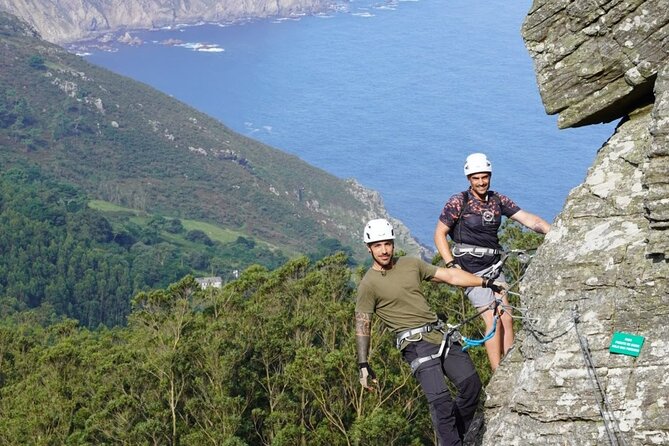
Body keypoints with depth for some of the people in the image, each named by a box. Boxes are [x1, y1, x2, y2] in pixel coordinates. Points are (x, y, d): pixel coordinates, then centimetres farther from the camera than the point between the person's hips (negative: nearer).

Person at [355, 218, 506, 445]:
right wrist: (363, 365, -6)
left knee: (471, 384, 1)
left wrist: (486, 282, 10)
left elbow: (450, 276, 13)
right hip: (415, 342, -6)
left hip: (440, 334, 6)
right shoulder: (369, 284, -5)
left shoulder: (411, 264, 11)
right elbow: (362, 325, -3)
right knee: (440, 399, -19)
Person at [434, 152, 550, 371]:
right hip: (471, 270, -6)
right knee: (493, 320, -11)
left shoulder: (498, 200, 6)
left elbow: (528, 219, 1)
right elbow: (439, 234, -5)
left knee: (507, 318, 0)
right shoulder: (458, 202, -9)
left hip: (493, 266, 6)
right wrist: (451, 265, -13)